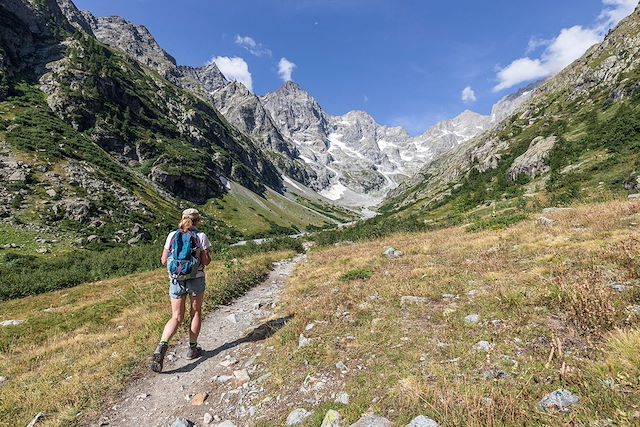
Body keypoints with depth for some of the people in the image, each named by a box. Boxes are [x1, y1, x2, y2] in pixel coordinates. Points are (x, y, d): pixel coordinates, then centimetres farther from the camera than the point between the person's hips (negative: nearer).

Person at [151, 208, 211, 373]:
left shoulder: (172, 235, 0)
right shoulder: (201, 236, -8)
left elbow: (164, 261, 2)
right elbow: (206, 261, -10)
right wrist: (207, 255, 11)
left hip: (176, 280, 2)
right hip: (196, 280, -2)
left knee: (176, 317, 13)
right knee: (196, 312, 18)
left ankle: (161, 347, -7)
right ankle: (192, 349, 28)